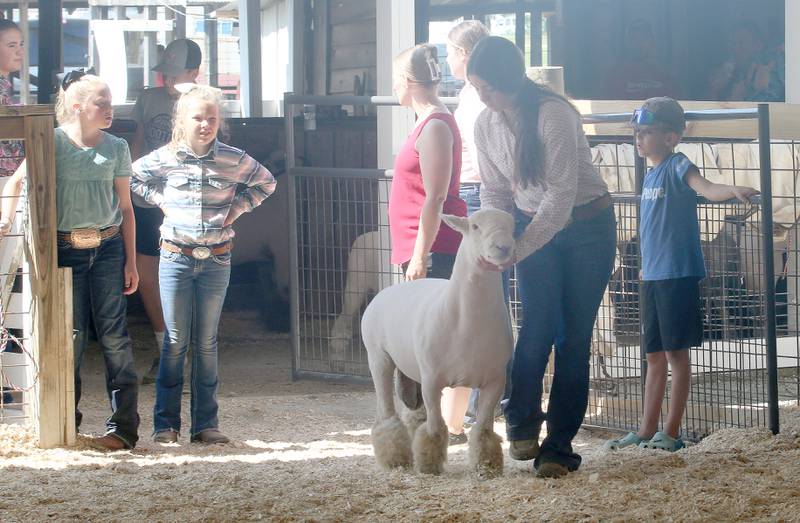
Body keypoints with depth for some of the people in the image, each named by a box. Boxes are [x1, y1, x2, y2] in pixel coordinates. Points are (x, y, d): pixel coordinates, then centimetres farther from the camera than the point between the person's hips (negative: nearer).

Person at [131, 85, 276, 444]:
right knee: (175, 341, 0)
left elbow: (266, 183, 16)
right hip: (175, 259, -1)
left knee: (206, 343, 6)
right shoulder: (164, 159, -2)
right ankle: (165, 423, 6)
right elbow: (132, 178, 14)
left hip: (216, 261, 1)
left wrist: (238, 207, 4)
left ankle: (205, 424, 9)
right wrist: (159, 199, 2)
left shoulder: (234, 160, -1)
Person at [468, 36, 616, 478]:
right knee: (538, 324, -11)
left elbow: (561, 196, -28)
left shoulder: (553, 115, -26)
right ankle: (521, 424, 5)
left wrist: (515, 251, -31)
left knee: (574, 335, -3)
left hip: (586, 228, -4)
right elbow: (495, 191, 5)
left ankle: (558, 446, 0)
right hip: (534, 225, 4)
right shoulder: (485, 125, -5)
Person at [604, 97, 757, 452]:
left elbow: (705, 188, -29)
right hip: (652, 277, 8)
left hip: (678, 275, -8)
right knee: (655, 356, 13)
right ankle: (647, 432, 19)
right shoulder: (650, 175, 14)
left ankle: (672, 432, 4)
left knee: (676, 353, -2)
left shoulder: (677, 166, -10)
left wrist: (733, 191, -48)